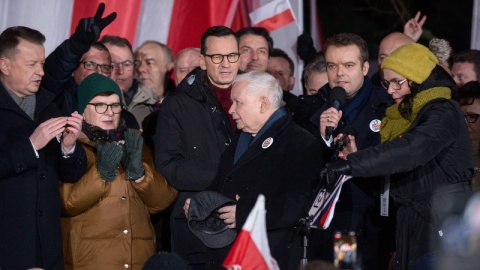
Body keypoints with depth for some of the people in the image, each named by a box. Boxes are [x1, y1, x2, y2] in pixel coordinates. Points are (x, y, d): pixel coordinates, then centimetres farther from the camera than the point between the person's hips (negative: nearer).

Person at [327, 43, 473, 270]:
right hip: (412, 223, 8)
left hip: (442, 224, -8)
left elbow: (412, 150, -28)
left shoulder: (444, 112, -12)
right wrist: (355, 156, -4)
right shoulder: (403, 114, 16)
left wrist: (352, 164, -29)